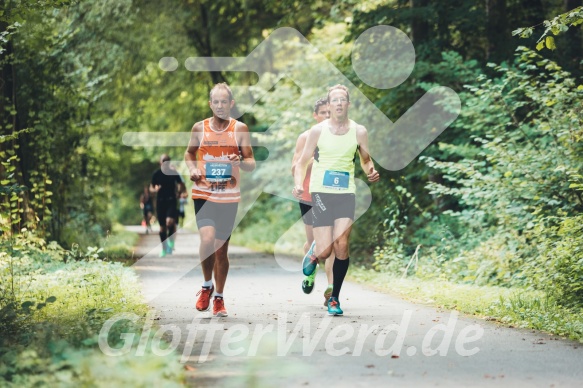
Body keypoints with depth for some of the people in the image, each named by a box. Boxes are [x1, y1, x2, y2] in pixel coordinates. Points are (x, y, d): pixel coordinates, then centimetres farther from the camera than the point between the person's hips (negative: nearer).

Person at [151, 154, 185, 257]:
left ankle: (171, 243, -2)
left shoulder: (173, 173, 2)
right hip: (160, 201, 2)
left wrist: (179, 191, -5)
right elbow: (151, 188, 10)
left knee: (170, 221, -24)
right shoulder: (156, 174, 4)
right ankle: (164, 249, 17)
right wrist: (155, 189, -11)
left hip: (171, 201, -2)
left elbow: (181, 185, 13)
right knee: (162, 226, 5)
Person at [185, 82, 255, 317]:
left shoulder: (240, 129, -1)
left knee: (222, 248, 6)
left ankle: (219, 298, 22)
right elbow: (189, 153, 17)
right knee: (208, 240, -20)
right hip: (203, 194, 0)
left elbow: (252, 164, 1)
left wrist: (240, 161, -21)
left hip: (229, 197, 1)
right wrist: (192, 169, -3)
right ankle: (207, 286, 5)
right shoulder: (199, 128, 1)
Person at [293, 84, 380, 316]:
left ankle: (335, 298, 2)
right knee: (325, 251, -8)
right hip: (321, 192, -1)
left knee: (341, 245, -11)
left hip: (346, 193, 1)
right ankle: (313, 252, 31)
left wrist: (371, 171, -6)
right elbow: (302, 162, 4)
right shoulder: (318, 131, 1)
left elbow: (366, 160, 17)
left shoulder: (358, 131, 5)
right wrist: (298, 184, -14)